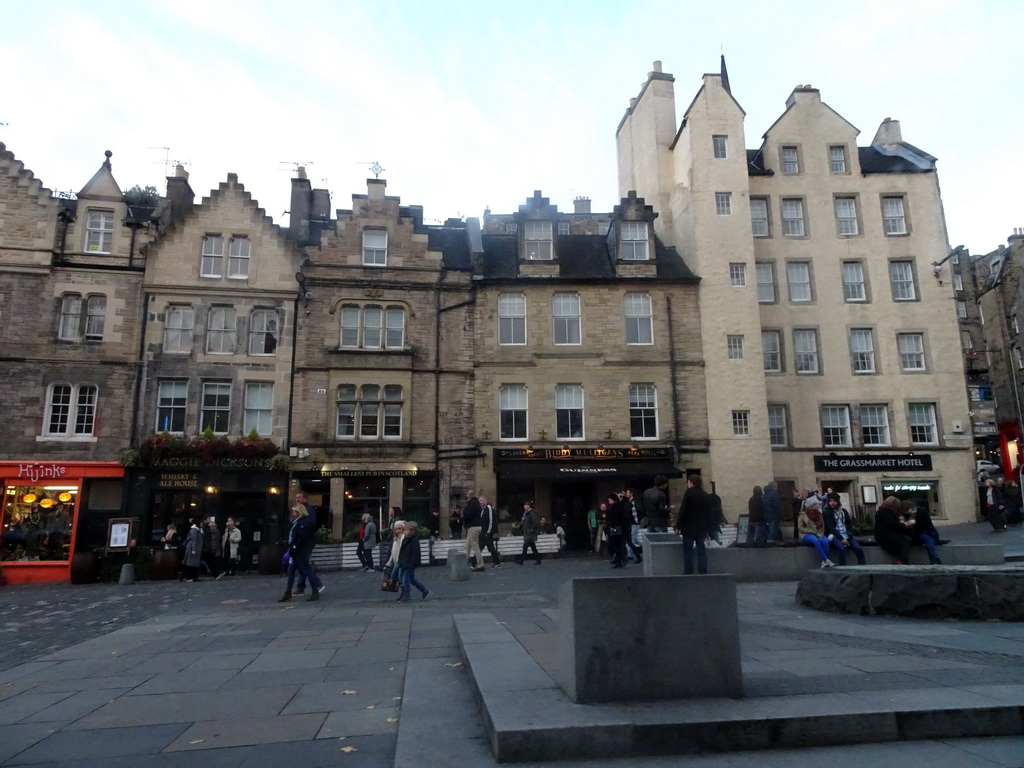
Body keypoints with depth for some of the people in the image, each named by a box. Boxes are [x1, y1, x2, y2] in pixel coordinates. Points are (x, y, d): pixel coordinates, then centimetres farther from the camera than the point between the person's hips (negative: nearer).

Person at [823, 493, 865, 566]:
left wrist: (850, 535, 0)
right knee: (842, 548, -34)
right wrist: (841, 538, -21)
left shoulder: (844, 511, 14)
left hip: (846, 535, 5)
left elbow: (850, 524, 17)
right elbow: (830, 527, -12)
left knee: (859, 549, -16)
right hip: (834, 536, -5)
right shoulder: (827, 512, -3)